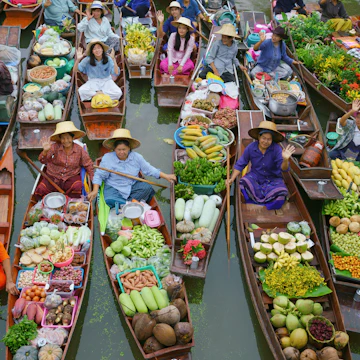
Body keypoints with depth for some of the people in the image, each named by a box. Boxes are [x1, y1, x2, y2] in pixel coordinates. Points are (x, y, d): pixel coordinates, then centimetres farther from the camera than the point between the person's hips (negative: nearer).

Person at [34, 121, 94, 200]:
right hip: (53, 177, 0)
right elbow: (43, 161, -16)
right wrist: (45, 151, -37)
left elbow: (88, 165, 6)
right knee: (40, 191, -22)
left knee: (78, 187, -31)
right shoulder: (55, 147, -7)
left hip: (71, 178, 0)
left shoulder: (79, 150, -3)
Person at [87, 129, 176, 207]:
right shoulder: (107, 158, -10)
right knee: (110, 200, -34)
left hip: (132, 186, 3)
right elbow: (99, 175, -7)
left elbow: (149, 170, 4)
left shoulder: (136, 157, -1)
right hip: (114, 188, -3)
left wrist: (166, 176, -1)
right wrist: (95, 191, -20)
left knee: (147, 187, -24)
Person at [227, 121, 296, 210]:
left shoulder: (276, 149, -19)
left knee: (280, 192, -29)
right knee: (244, 183, -30)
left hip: (273, 179, -1)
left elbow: (283, 168, -25)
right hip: (255, 176, 1)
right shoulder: (250, 148, -12)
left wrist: (285, 160, -48)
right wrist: (232, 179, -12)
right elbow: (240, 165, -2)